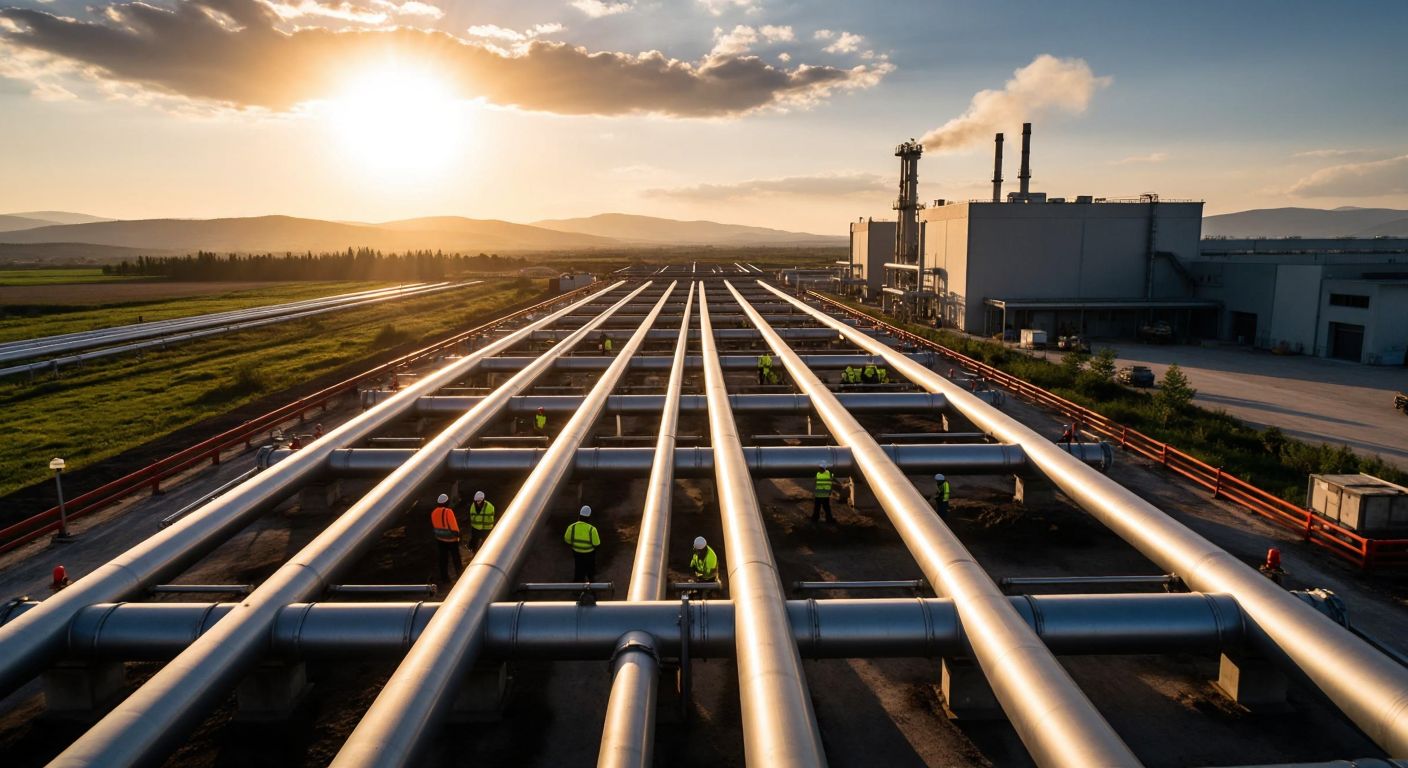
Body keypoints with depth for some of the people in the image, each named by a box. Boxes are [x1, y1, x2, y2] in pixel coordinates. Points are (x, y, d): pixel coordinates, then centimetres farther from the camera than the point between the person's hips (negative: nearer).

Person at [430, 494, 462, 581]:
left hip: (440, 538, 5)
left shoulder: (434, 512, -3)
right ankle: (459, 571, 31)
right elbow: (453, 524, -20)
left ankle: (444, 576, 18)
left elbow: (432, 525, 8)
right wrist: (457, 533, -9)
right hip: (451, 539, -5)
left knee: (443, 558, 13)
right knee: (455, 557, 15)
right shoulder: (448, 512, -23)